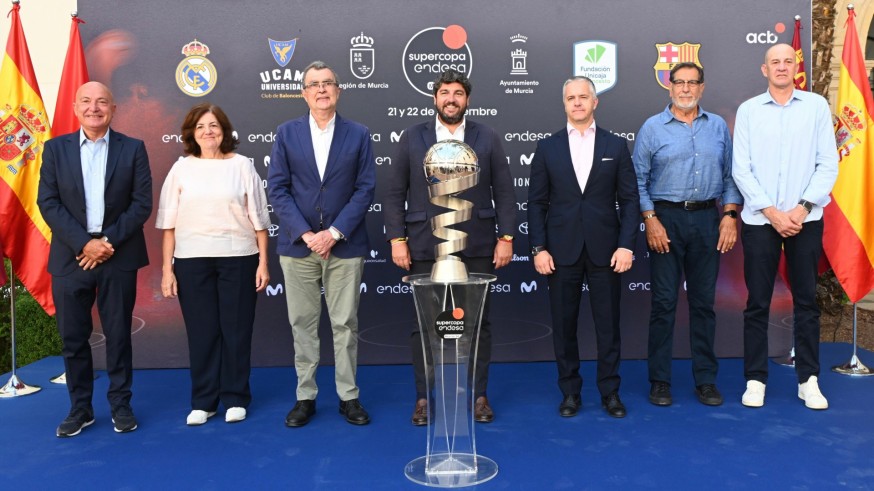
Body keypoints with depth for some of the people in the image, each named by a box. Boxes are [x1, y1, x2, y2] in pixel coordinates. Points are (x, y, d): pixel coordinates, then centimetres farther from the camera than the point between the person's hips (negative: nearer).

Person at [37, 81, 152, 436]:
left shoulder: (133, 149, 3)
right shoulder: (55, 148, 6)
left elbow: (142, 203, -3)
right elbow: (48, 203, -1)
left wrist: (108, 241, -13)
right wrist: (84, 243, -13)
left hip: (118, 257, -1)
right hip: (71, 257, 1)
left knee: (118, 334, 6)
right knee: (73, 337, 7)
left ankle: (121, 404, 19)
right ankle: (80, 408, 20)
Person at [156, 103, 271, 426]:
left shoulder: (242, 166, 3)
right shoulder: (182, 169, 6)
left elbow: (258, 218, 2)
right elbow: (169, 223, 6)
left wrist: (263, 263, -2)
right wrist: (167, 269, 1)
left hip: (238, 258, -1)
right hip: (191, 260, 1)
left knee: (236, 329, 5)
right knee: (201, 331, 7)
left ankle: (235, 398, 18)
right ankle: (203, 401, 19)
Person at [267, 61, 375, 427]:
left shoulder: (358, 134, 4)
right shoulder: (287, 133, 5)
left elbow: (365, 188, -2)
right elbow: (277, 188, 0)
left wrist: (335, 232, -12)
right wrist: (305, 234, -11)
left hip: (345, 245, -1)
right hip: (298, 245, 1)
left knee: (345, 324, 5)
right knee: (302, 324, 7)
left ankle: (349, 396, 17)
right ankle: (305, 396, 18)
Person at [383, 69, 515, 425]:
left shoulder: (487, 138, 6)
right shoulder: (412, 138, 6)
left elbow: (504, 193, 5)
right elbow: (394, 193, 4)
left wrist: (506, 238, -2)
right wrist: (397, 239, -3)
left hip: (477, 248, 0)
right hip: (425, 248, 0)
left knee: (478, 323, 8)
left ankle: (479, 395, 21)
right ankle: (424, 397, 20)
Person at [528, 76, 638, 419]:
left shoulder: (616, 146, 5)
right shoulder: (547, 147, 5)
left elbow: (629, 199, 3)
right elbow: (537, 202, 3)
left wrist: (626, 245, -7)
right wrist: (538, 248, -5)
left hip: (605, 249, 0)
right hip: (562, 251, 0)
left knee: (608, 325, 6)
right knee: (564, 325, 6)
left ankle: (610, 392, 20)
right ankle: (570, 392, 20)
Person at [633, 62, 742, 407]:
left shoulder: (718, 126, 10)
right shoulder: (652, 128, 2)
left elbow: (730, 176, 10)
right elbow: (638, 180, 0)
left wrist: (730, 215, -1)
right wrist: (650, 220, -9)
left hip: (707, 219, 2)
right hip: (666, 219, -2)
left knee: (704, 301, 7)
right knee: (663, 302, 0)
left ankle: (706, 379, 17)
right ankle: (660, 381, 10)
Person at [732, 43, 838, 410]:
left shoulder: (817, 106, 4)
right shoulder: (748, 110, 4)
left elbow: (828, 164, 1)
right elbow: (740, 169, -1)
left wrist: (803, 208, -10)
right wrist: (771, 212, -9)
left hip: (805, 220, 1)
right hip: (759, 220, 0)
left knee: (806, 300, 7)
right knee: (757, 303, 3)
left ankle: (809, 380, 17)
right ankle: (755, 379, 13)